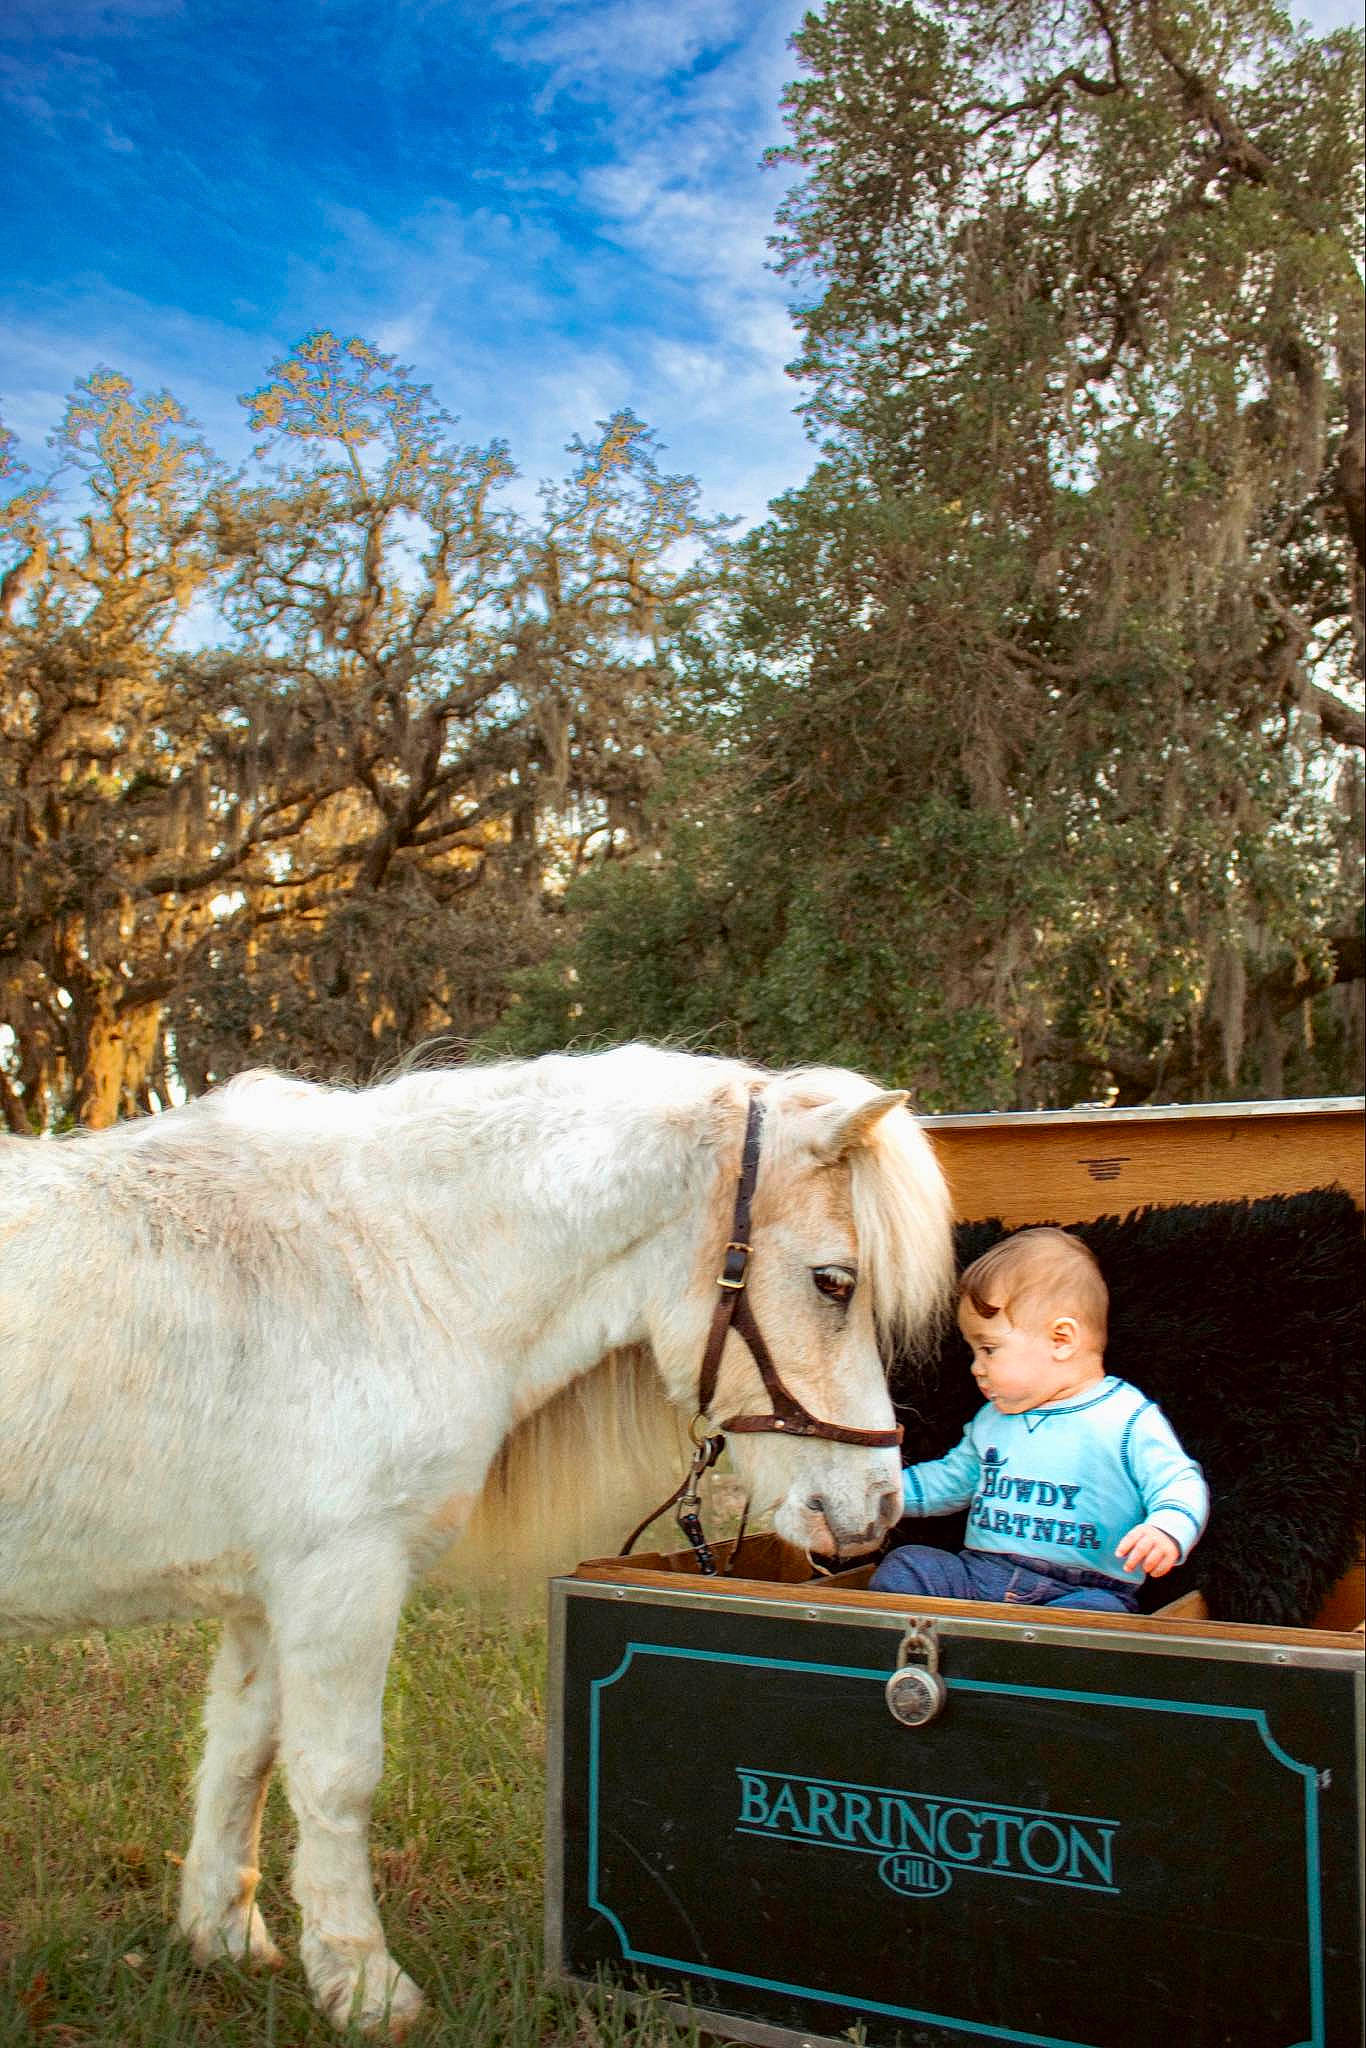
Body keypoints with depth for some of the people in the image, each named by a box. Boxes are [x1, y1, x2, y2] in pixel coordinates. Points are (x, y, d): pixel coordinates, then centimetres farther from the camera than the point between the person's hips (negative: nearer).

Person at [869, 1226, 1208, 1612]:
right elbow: (951, 1480, 30)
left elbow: (1180, 1486, -5)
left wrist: (1166, 1530, -27)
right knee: (904, 1566, -15)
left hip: (1082, 1589, -6)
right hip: (980, 1575, 6)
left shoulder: (1127, 1420, -2)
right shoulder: (992, 1419, 18)